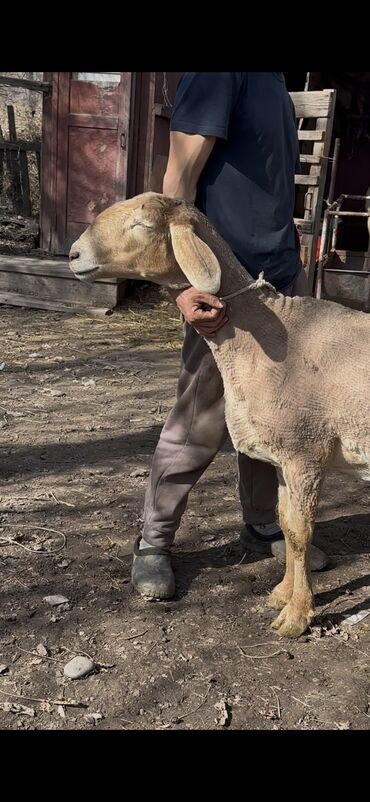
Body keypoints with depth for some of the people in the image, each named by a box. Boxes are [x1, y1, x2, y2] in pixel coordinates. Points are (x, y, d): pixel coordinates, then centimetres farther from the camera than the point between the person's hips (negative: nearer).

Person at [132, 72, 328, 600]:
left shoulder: (274, 83, 17)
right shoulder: (216, 77, -11)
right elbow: (178, 183, -17)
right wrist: (183, 284, -28)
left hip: (284, 279, 8)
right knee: (199, 429, -1)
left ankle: (262, 525, 31)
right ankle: (152, 545, 16)